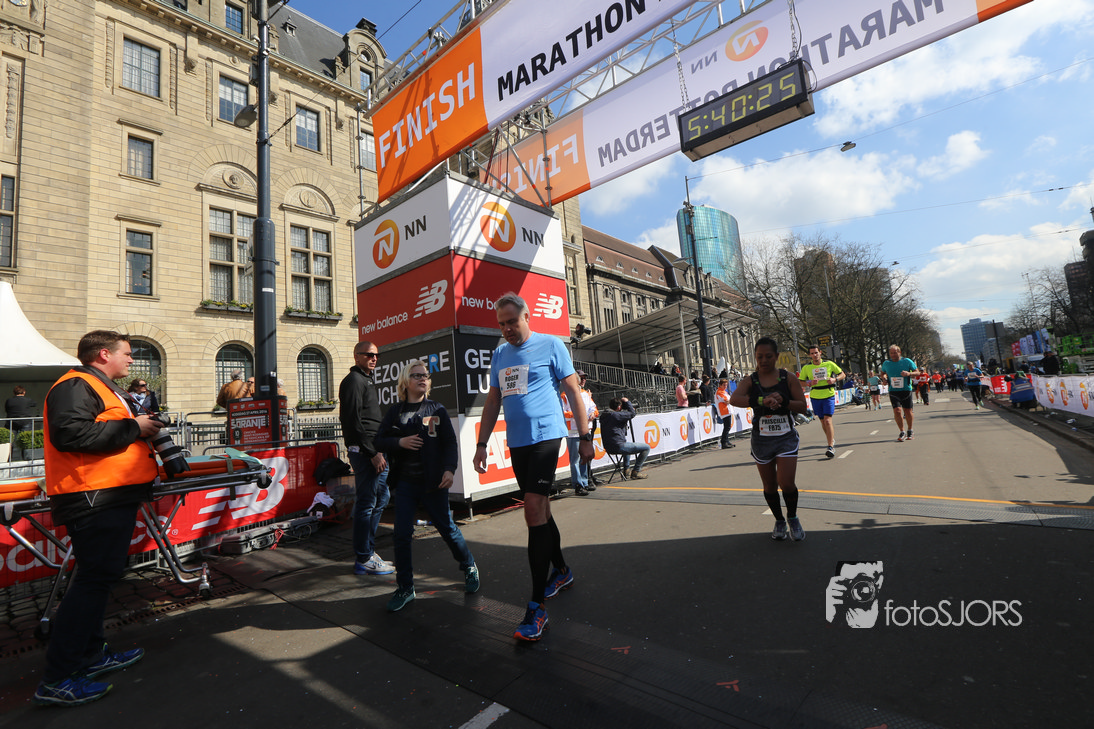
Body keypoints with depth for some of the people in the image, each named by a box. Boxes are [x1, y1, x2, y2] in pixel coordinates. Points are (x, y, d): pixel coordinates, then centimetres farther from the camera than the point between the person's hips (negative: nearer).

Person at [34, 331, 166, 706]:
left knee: (99, 576, 18)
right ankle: (56, 679, 0)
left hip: (112, 497, 11)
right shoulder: (75, 385, -12)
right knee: (94, 578, -8)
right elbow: (70, 433, -27)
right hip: (93, 497, -11)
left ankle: (91, 655, 30)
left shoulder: (103, 388, 23)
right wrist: (132, 428, -21)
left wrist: (144, 427, 16)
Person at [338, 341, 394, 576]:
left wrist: (380, 451, 17)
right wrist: (372, 452, -19)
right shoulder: (354, 380, -9)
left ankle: (369, 551, 25)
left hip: (374, 450, 10)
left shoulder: (367, 380, 21)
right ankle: (364, 559, 6)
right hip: (364, 451, -10)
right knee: (367, 503, -4)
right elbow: (354, 421, -18)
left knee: (380, 499, 15)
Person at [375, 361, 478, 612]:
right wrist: (400, 442, -13)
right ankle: (404, 588, 18)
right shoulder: (395, 411, 5)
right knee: (402, 535, 1)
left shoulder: (437, 410, 2)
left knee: (447, 528, 8)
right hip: (405, 482, 2)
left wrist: (449, 469, -14)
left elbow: (450, 442, -2)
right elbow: (379, 441, 6)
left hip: (432, 482, -1)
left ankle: (469, 568, 32)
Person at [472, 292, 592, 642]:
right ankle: (561, 570, 36)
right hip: (516, 442, 6)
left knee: (534, 511, -12)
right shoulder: (499, 355, 14)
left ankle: (537, 606, -4)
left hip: (546, 436, -6)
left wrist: (585, 437, -3)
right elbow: (492, 402, 16)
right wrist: (481, 444, 11)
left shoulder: (551, 345, -2)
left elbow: (573, 391, -1)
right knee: (540, 508, 15)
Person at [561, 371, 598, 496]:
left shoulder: (587, 394, 20)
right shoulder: (565, 396, -3)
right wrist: (574, 414, -20)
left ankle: (585, 482, 23)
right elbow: (561, 413, -9)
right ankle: (578, 485, -1)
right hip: (573, 432, -7)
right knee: (575, 459, -6)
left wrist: (593, 413, -2)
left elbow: (593, 407, 19)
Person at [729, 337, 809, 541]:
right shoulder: (750, 381, -5)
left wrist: (783, 402, -23)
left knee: (786, 482, -10)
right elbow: (734, 399, -24)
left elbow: (802, 406, -3)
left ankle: (793, 518, 18)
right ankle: (779, 521, 34)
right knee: (769, 486, 11)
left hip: (786, 437, -1)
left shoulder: (788, 378, -1)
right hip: (761, 439, 1)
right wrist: (762, 400, -38)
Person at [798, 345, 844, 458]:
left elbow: (842, 374, 10)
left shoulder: (829, 364, 0)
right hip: (815, 397, 2)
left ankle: (831, 447, -11)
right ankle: (832, 440, 33)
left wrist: (835, 379, -10)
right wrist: (809, 383, -13)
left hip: (828, 395, -2)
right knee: (823, 421, 11)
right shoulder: (806, 368, 1)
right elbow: (799, 382, 7)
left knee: (828, 420, -13)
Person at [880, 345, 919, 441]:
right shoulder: (886, 363, 4)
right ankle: (902, 432, 0)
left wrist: (909, 373, -17)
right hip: (893, 391, 0)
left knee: (908, 411, 5)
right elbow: (883, 373, 22)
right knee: (897, 411, -12)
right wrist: (884, 377, 1)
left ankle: (909, 431, 26)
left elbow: (917, 372, 3)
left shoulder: (907, 361, -1)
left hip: (906, 390, 0)